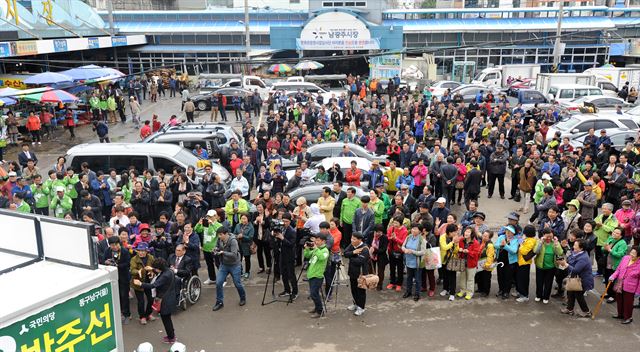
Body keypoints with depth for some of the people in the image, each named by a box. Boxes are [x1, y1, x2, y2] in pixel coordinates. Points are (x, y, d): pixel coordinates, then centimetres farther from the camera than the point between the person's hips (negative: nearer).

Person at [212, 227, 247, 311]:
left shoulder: (233, 241, -23)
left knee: (237, 283, 7)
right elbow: (218, 251, 13)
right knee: (218, 283, -5)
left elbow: (234, 255, -30)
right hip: (224, 265, 5)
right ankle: (219, 302, 10)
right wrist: (216, 251, -10)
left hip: (234, 266, -5)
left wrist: (223, 252, -32)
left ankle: (243, 298, 34)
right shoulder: (219, 241, -6)